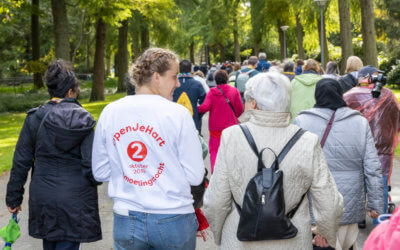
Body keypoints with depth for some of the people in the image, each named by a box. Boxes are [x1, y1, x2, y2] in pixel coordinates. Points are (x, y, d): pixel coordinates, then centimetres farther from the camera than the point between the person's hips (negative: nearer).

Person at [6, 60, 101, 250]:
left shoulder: (34, 118, -3)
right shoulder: (83, 119, -9)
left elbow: (21, 162, -1)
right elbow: (90, 165, -12)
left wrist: (14, 197, 8)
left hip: (43, 197, 3)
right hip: (75, 200, -2)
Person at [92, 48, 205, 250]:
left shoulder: (110, 112, 0)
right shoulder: (177, 114, -11)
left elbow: (100, 172, 6)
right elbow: (195, 176, -10)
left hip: (125, 221, 3)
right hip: (173, 218, -3)